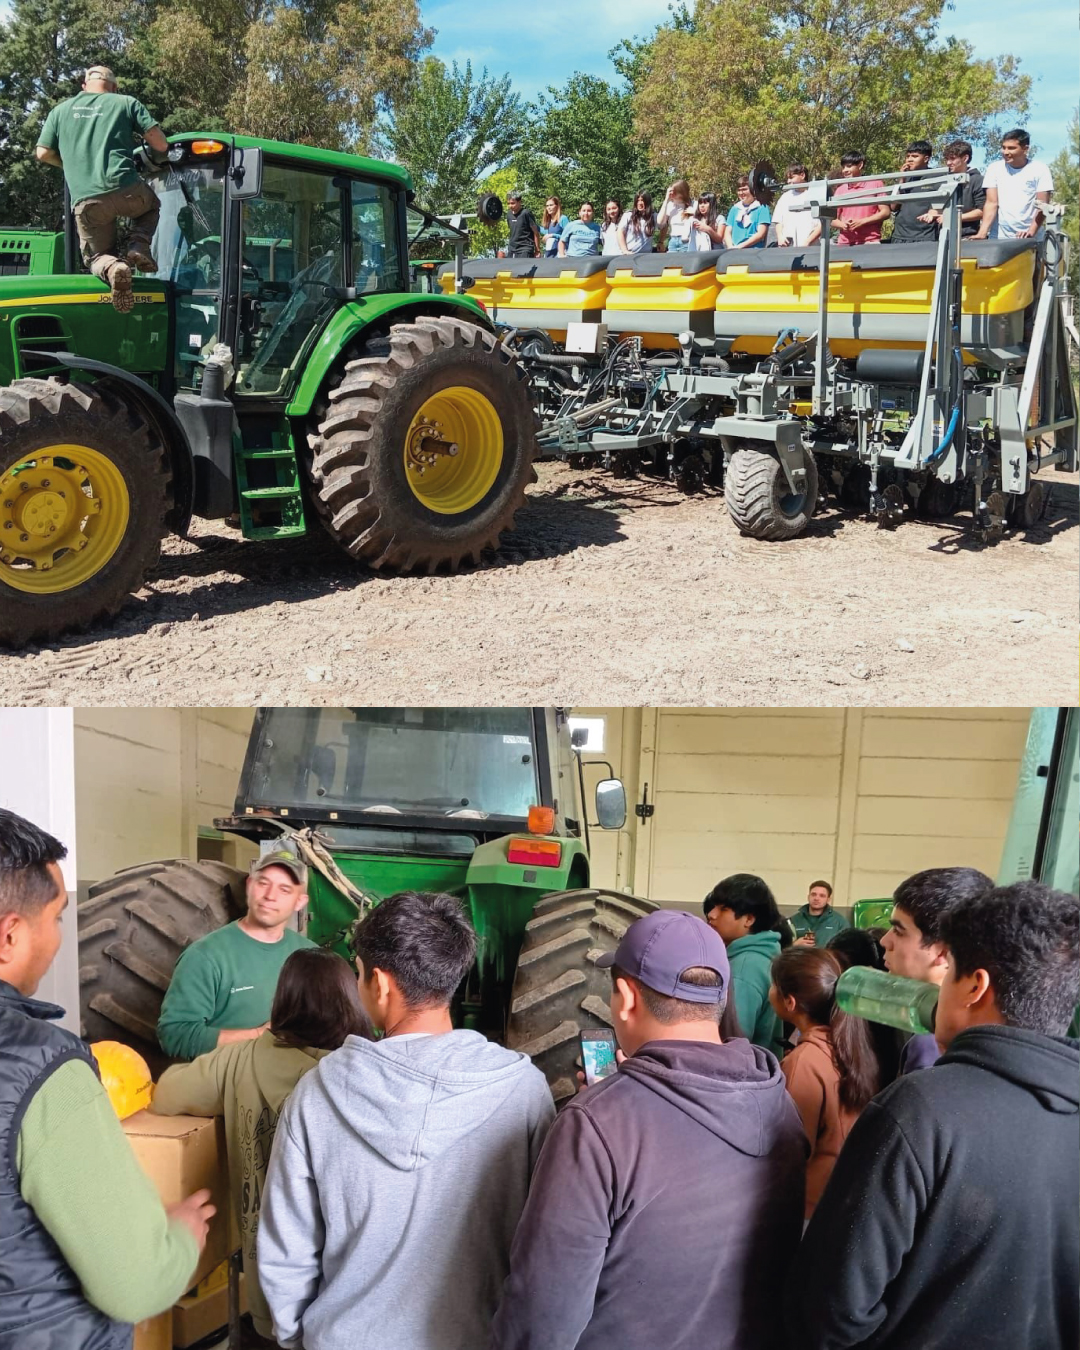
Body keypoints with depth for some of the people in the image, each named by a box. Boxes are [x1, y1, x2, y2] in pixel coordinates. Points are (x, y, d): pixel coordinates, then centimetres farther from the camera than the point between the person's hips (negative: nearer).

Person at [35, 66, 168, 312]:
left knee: (96, 256, 20)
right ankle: (138, 245, 4)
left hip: (86, 202, 1)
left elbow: (43, 153, 15)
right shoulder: (126, 102, 11)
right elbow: (160, 145, 5)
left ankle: (111, 267, -17)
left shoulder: (61, 110, 18)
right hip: (126, 190, -1)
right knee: (150, 206, 33)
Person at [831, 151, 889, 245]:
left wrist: (862, 222, -10)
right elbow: (833, 219, 14)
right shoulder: (840, 189, 13)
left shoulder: (875, 184, 5)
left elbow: (885, 212, 1)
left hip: (870, 242, -3)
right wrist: (842, 225, -9)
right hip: (844, 245, 3)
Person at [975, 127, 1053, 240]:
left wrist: (1031, 232, -22)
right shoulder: (994, 168, 5)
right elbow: (991, 203, -2)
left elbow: (1043, 206, -6)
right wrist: (982, 232, -18)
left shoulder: (1039, 169, 0)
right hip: (998, 239, 1)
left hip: (1031, 240, -1)